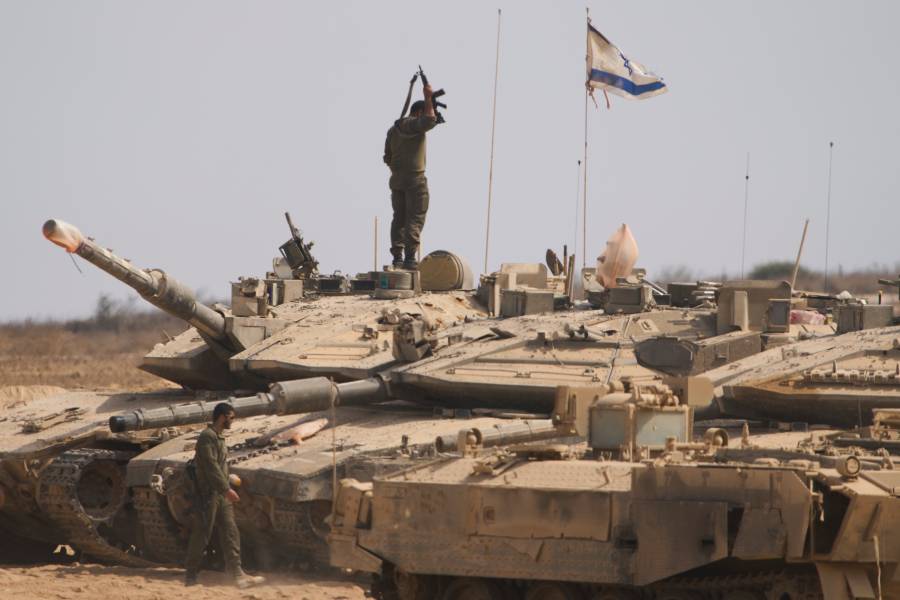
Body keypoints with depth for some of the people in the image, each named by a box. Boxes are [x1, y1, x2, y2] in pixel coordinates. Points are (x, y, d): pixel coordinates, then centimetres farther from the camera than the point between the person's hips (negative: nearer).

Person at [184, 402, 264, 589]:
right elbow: (211, 465, -21)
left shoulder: (219, 438, 16)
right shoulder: (207, 436, -14)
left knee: (231, 533, 4)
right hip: (208, 494, -9)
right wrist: (226, 489, -24)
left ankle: (237, 574, 2)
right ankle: (190, 575, 7)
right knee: (202, 534, -2)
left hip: (221, 495, 9)